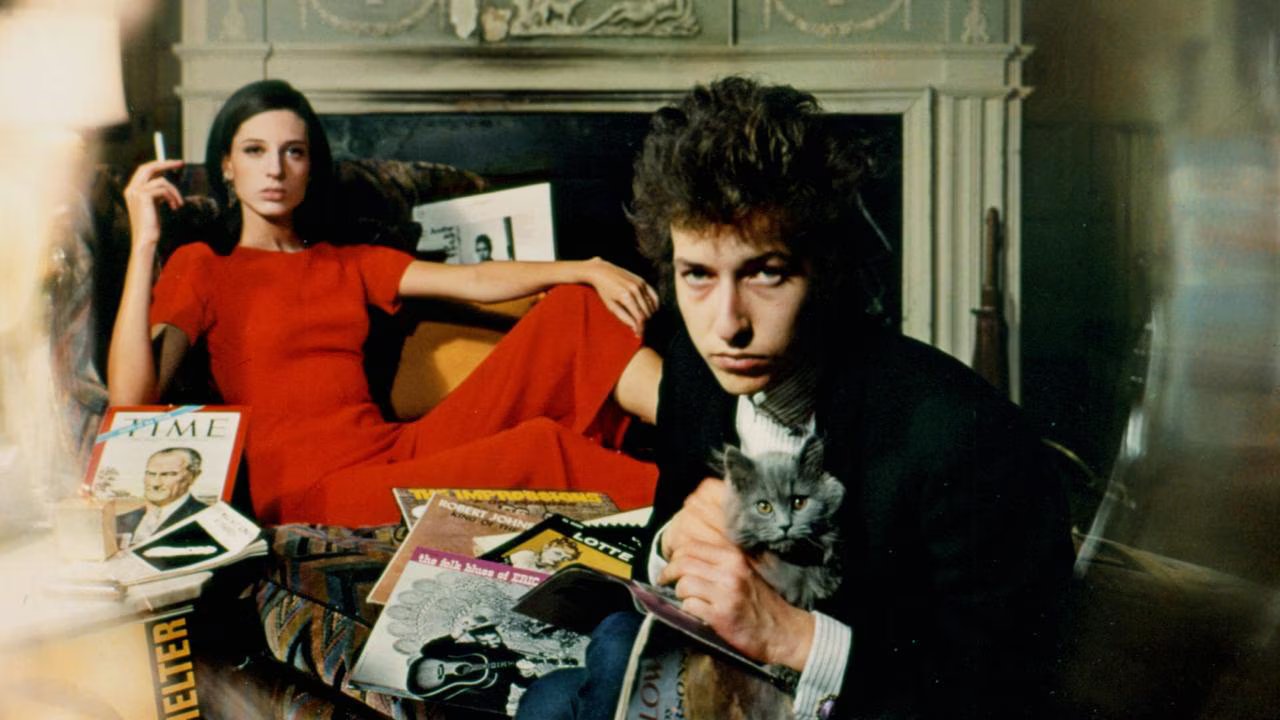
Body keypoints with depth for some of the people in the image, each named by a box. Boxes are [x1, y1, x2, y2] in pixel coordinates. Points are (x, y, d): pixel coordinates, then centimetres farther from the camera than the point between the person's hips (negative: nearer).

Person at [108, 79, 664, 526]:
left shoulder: (348, 264, 24)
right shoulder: (200, 265, 8)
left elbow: (475, 281, 11)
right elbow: (130, 397, -7)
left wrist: (587, 270, -4)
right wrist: (143, 243, -10)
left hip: (399, 450, 6)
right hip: (306, 490, -6)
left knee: (573, 311, -7)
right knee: (535, 447, -29)